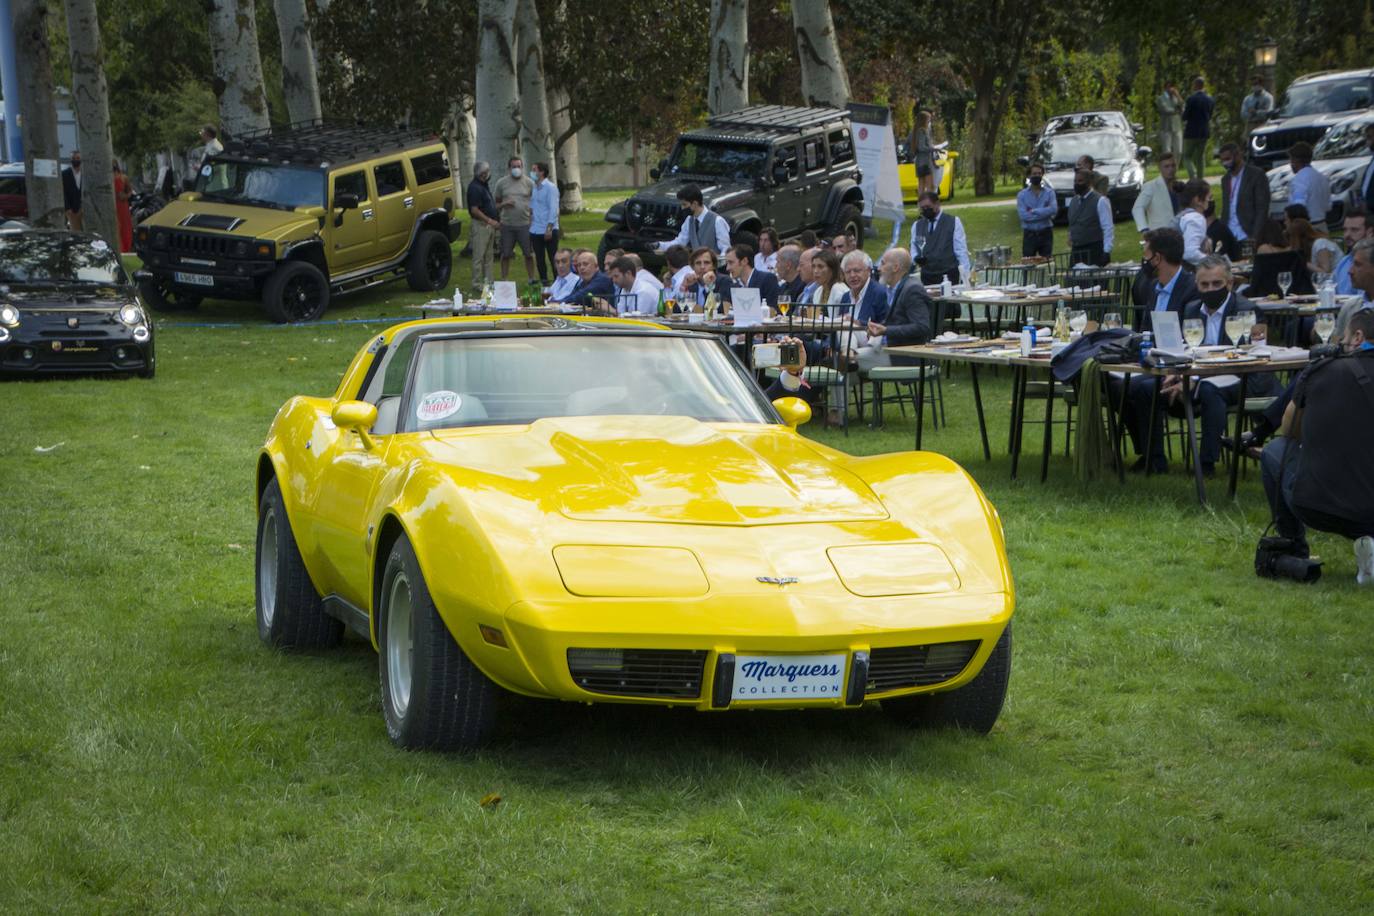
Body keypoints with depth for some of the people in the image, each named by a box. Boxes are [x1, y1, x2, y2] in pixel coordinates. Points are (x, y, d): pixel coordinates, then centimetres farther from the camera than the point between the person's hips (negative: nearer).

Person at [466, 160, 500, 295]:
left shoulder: (484, 185, 15)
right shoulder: (475, 187, -16)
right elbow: (474, 210, -21)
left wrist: (495, 221, 15)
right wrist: (490, 221, -22)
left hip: (489, 225, 10)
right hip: (481, 224, -10)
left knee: (489, 256, 13)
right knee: (479, 256, -5)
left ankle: (488, 281, 20)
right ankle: (477, 284, -1)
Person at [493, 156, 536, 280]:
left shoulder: (529, 183, 3)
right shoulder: (502, 183, 5)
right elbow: (496, 204, 10)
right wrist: (504, 204, -12)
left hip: (525, 224, -1)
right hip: (507, 224, 1)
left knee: (529, 254, 3)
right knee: (505, 254, 5)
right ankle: (503, 280, 13)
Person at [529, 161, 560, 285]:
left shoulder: (550, 188, -9)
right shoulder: (533, 188, 11)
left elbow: (553, 209, -13)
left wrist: (549, 228, -18)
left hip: (548, 231, -6)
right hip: (535, 231, 6)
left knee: (553, 258, -1)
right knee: (539, 259, 11)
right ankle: (543, 281, 20)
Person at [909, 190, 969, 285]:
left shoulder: (953, 222, 0)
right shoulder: (916, 226, 11)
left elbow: (961, 251, -2)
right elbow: (914, 249, 17)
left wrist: (966, 277, -7)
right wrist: (916, 258, -7)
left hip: (949, 275, -3)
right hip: (927, 276, 3)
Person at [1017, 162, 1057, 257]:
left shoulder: (1049, 192, 3)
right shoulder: (1022, 194, 1)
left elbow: (1054, 210, -14)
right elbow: (1023, 215, -12)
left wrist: (1034, 211, -13)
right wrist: (1044, 213, -11)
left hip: (1046, 234, 1)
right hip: (1029, 234, -1)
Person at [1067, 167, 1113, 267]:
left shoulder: (1100, 201, -6)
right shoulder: (1073, 201, 14)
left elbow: (1108, 229, -9)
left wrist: (1107, 252, -15)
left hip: (1094, 252, -6)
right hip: (1076, 252, 6)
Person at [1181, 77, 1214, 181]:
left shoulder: (1191, 99, -14)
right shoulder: (1209, 99, 5)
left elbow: (1185, 117, -12)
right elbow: (1210, 117, 12)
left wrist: (1183, 110, 6)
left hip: (1191, 132, -6)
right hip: (1204, 132, 6)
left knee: (1187, 156, 1)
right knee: (1199, 157, 14)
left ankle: (1193, 176, -20)